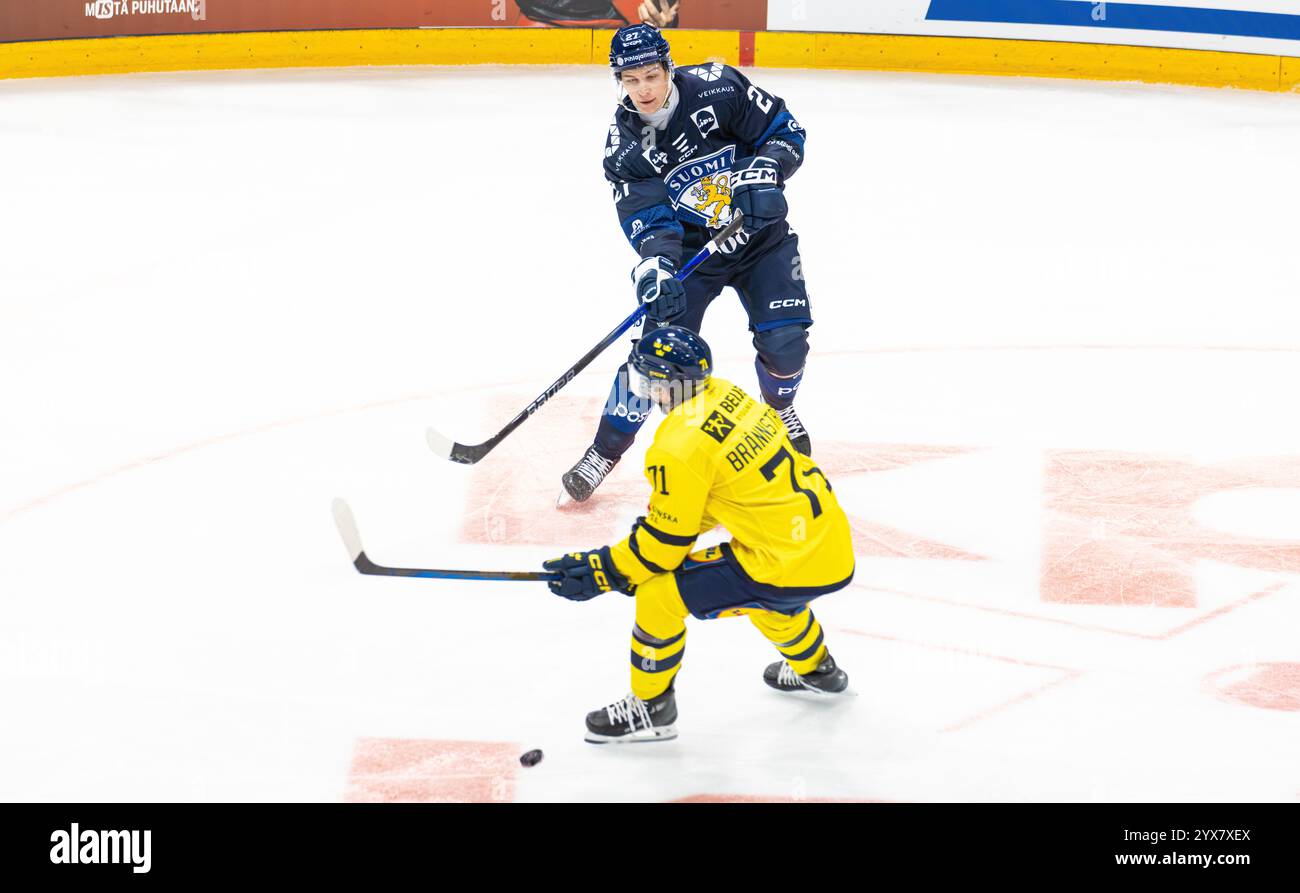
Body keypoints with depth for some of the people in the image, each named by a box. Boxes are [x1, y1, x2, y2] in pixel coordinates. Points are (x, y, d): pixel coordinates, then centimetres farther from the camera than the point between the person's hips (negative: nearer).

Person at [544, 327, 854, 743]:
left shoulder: (680, 446, -17)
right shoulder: (728, 396, 8)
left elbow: (666, 543, -10)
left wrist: (602, 571, 1)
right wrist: (642, 542, 21)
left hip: (791, 565, -9)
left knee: (658, 593, -3)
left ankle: (650, 708, 12)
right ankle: (815, 669, 59)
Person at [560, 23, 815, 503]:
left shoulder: (717, 88, -18)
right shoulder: (624, 144, -14)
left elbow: (784, 131, -11)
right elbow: (646, 219, -18)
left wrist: (762, 175, -28)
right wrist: (655, 270, -36)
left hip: (760, 235, 0)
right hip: (690, 250, 0)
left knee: (784, 344, -11)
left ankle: (780, 410, 25)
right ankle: (604, 453, 4)